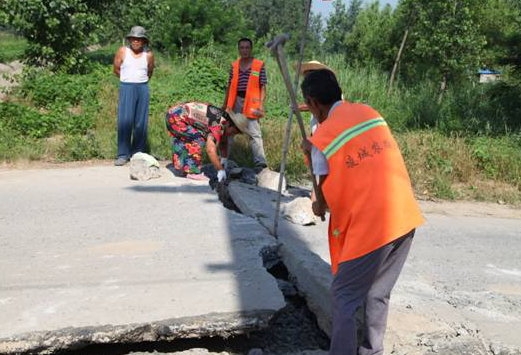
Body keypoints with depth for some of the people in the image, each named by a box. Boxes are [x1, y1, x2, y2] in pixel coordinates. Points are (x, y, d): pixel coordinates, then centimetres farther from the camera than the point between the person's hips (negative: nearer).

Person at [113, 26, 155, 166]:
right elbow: (116, 69, 9)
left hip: (143, 89, 2)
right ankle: (123, 155, -1)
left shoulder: (148, 54, 3)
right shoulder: (122, 51, 0)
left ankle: (137, 154, 13)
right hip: (126, 89, -2)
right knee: (125, 121, -6)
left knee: (141, 123, 4)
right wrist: (128, 79, 13)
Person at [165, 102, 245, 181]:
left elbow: (223, 140, 21)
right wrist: (221, 170, -24)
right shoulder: (217, 126, -23)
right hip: (176, 117, -10)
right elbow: (210, 150, -30)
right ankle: (193, 172, -8)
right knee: (198, 140, -14)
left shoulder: (223, 116, 6)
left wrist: (224, 159, 25)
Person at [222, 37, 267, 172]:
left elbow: (262, 87, -1)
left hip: (251, 102, -4)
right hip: (236, 101, 4)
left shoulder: (259, 65, 1)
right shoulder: (234, 66, 11)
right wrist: (225, 104, 13)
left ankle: (260, 163, -7)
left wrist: (261, 105, -10)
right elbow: (229, 86, 15)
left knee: (254, 133, -8)